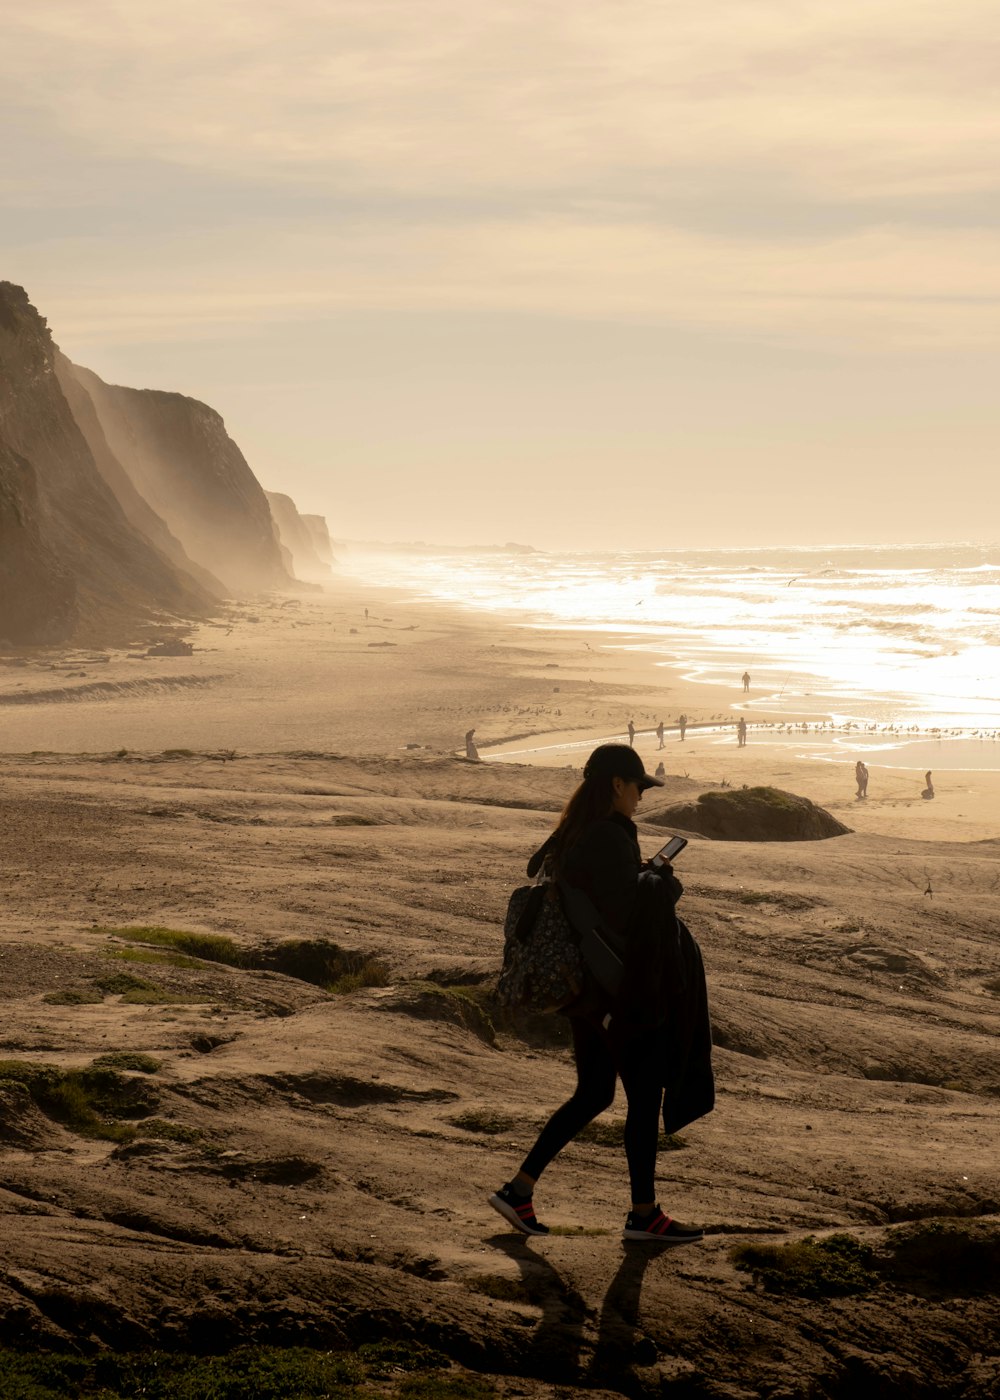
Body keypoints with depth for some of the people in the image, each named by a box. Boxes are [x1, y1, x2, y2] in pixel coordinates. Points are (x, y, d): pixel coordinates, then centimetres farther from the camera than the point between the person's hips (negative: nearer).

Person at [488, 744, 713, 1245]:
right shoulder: (610, 838, -20)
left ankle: (519, 1188, 15)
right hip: (623, 988, -9)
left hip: (586, 984, 9)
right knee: (645, 1098, 5)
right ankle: (643, 1213, 15)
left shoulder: (573, 834, 8)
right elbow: (626, 907, -29)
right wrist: (660, 878, -10)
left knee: (592, 1095, 18)